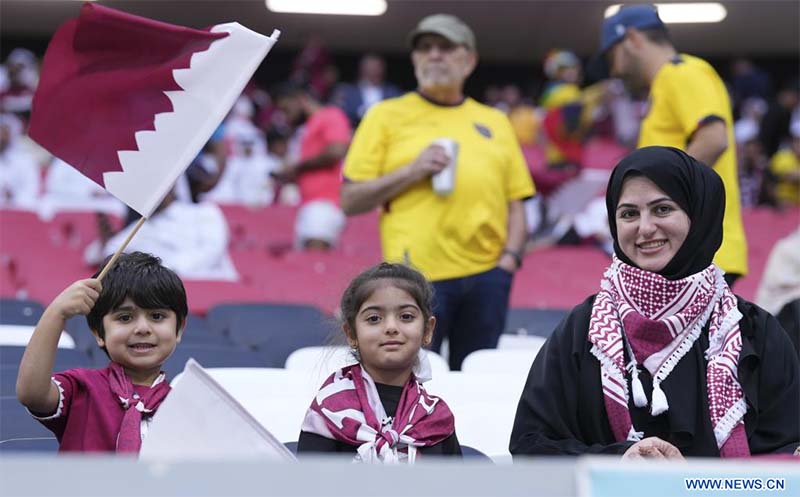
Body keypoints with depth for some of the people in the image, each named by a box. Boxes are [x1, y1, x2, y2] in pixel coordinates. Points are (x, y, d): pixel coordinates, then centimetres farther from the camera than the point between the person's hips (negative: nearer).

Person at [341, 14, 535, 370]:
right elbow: (350, 201, 3)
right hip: (419, 276, -3)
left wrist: (510, 256, 1)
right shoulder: (387, 116, 7)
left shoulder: (495, 122, 17)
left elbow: (515, 202, 16)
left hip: (487, 275, 3)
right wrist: (410, 172, -8)